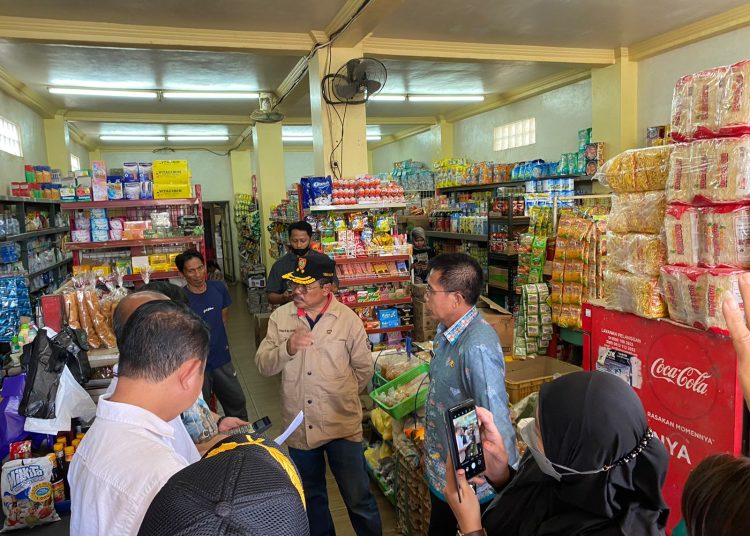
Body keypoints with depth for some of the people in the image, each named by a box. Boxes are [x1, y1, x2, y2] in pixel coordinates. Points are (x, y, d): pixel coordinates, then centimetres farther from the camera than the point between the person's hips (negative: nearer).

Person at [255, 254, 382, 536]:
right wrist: (287, 348, -25)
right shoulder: (280, 317, -3)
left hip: (343, 426, -3)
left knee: (359, 499, 7)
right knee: (311, 497, 23)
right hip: (299, 426, 3)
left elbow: (364, 369, 1)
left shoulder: (348, 320, -11)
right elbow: (263, 365, -7)